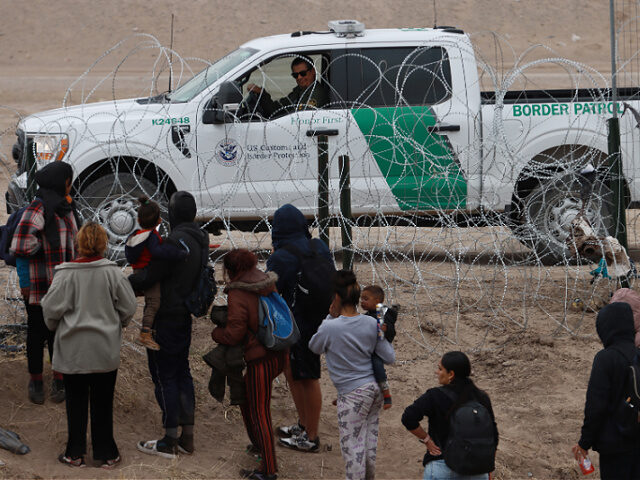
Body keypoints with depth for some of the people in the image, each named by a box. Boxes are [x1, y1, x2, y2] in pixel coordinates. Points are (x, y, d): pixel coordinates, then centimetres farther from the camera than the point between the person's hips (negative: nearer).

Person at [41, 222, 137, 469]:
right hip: (105, 349, 1)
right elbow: (129, 307, -3)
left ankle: (75, 453, 16)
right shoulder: (113, 272, -10)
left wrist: (55, 326, 10)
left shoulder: (66, 274, -14)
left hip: (73, 349, -1)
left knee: (76, 401, 11)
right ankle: (106, 453, 17)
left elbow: (51, 308, -12)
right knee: (102, 402, 11)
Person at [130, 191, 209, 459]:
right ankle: (187, 437, 20)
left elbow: (148, 278, -23)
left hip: (166, 318, -9)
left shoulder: (175, 242, -23)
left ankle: (170, 441, 3)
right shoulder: (200, 240, 6)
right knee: (181, 372, 16)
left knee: (164, 376, -1)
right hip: (185, 316, 9)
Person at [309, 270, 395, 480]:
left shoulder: (331, 328, -18)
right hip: (375, 389, 6)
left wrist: (330, 317, 2)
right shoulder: (371, 323, -4)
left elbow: (314, 347, 3)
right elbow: (389, 358, 0)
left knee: (352, 445, 3)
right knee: (370, 439, 21)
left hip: (352, 394, -6)